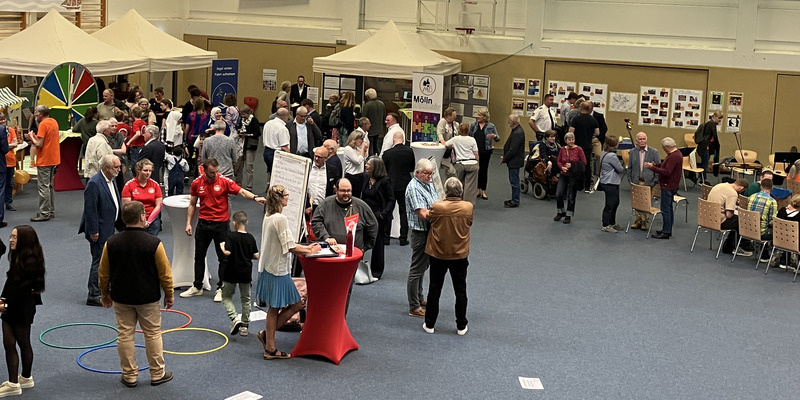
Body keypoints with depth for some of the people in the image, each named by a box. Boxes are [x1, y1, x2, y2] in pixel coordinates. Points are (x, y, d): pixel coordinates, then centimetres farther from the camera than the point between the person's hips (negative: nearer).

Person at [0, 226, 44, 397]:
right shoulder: (17, 257, 6)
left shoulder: (31, 262, -20)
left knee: (23, 343, 7)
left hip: (23, 308, -8)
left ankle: (26, 378, 24)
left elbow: (24, 287, -21)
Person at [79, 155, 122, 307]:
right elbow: (90, 209, -23)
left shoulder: (112, 180, 8)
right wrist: (93, 231, -22)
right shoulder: (94, 184, -22)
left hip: (109, 229, 10)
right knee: (99, 262, -4)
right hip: (99, 231, -10)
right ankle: (93, 296, 3)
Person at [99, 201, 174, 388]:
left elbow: (103, 273, 1)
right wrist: (169, 295, 5)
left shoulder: (111, 243, -8)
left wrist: (105, 293, 17)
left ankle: (129, 375, 16)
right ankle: (157, 374, 18)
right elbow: (165, 273, -9)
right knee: (153, 334, 10)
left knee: (125, 335, 11)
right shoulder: (154, 243, -17)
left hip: (121, 297, 2)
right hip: (148, 298, -2)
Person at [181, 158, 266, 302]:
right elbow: (192, 204, 7)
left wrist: (255, 198, -39)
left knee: (223, 258, 2)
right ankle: (197, 287, 26)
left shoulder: (224, 181, -12)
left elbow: (241, 191, -21)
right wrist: (188, 223, 3)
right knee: (199, 256, 13)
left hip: (221, 224, -3)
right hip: (203, 224, 3)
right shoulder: (197, 183, -2)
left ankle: (221, 289, 14)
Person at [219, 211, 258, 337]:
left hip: (232, 272, -3)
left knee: (226, 297, 9)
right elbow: (256, 256, -1)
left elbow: (227, 252, -22)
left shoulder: (231, 236, -13)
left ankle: (234, 318, -12)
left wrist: (222, 246, -3)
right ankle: (245, 325, 17)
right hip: (246, 273, 3)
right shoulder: (250, 238, -2)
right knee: (245, 298, 15)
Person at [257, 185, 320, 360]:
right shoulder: (280, 219, -20)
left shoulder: (269, 217, 10)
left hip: (269, 268, 10)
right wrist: (310, 252, -6)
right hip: (278, 270, -10)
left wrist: (306, 247, 13)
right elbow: (290, 247, -20)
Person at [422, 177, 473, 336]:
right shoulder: (468, 207, -14)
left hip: (438, 254, -1)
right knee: (460, 291, 13)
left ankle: (430, 324, 20)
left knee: (434, 289, 13)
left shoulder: (437, 207, -19)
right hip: (460, 255, 1)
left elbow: (429, 219, 1)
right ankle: (461, 326, 19)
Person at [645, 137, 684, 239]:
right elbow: (666, 165, 22)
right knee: (668, 208, 17)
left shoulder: (673, 157, -23)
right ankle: (667, 230, 26)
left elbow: (666, 172, -28)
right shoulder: (676, 153, 11)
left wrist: (652, 167, -25)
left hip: (668, 186, -11)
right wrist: (656, 164, 10)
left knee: (665, 209, -6)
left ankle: (666, 232, -2)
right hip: (670, 186, 11)